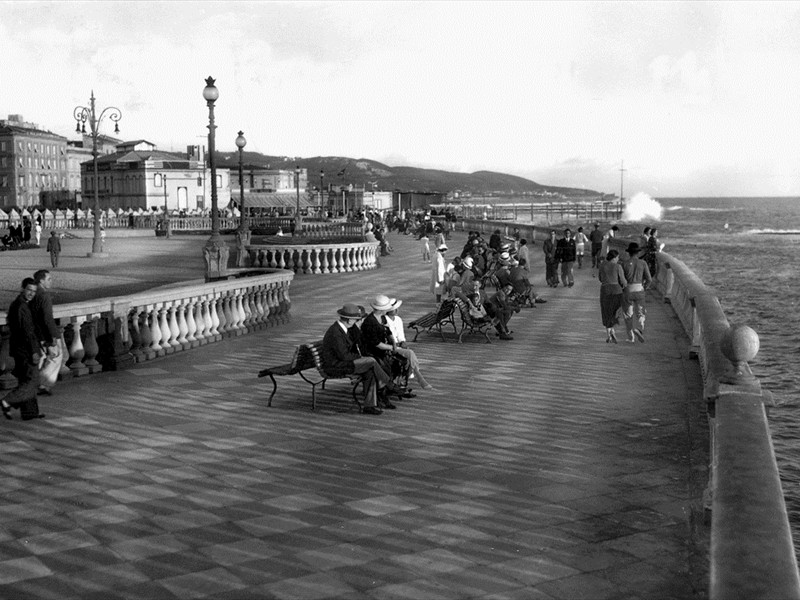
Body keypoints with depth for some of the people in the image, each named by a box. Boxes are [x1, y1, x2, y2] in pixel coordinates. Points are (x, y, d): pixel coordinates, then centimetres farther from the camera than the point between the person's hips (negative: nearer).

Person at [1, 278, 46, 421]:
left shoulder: (15, 304, 13)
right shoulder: (21, 307, -19)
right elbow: (27, 331, -22)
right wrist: (34, 351, -20)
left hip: (18, 348, 10)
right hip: (25, 349, -10)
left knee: (25, 380, 12)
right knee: (32, 380, -4)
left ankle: (29, 412, 16)